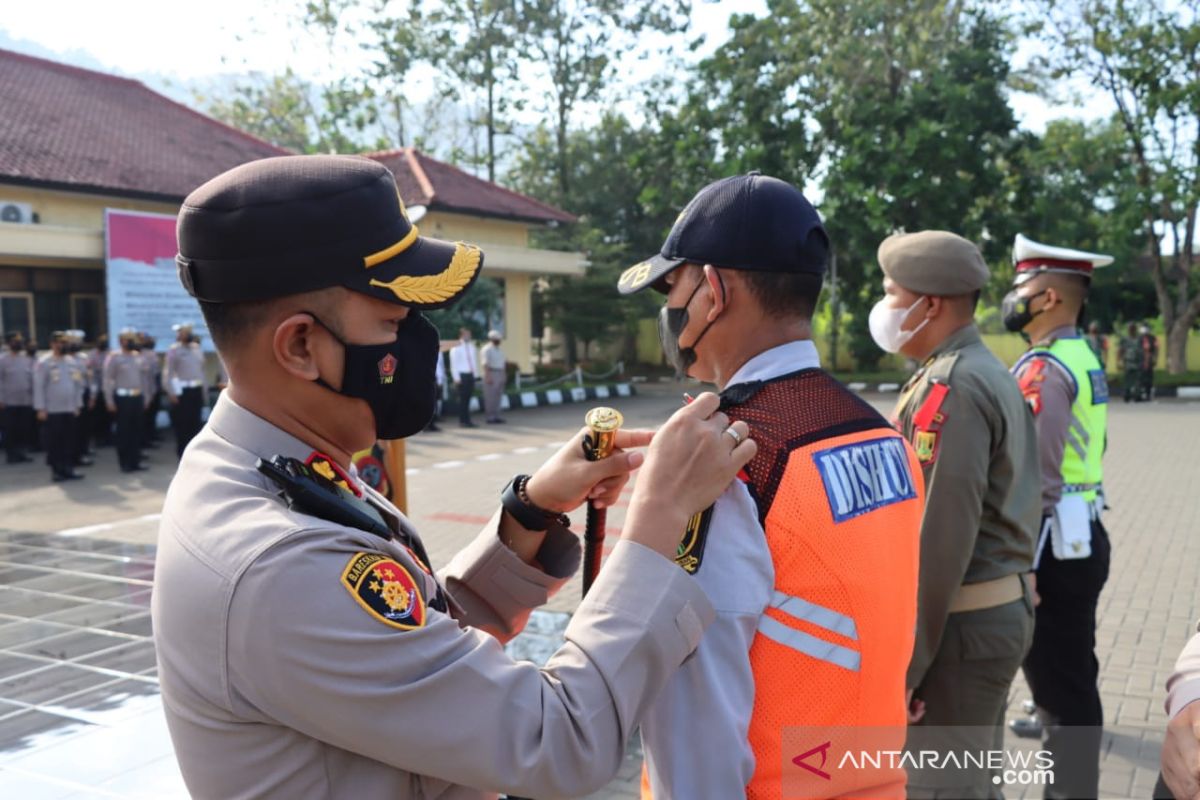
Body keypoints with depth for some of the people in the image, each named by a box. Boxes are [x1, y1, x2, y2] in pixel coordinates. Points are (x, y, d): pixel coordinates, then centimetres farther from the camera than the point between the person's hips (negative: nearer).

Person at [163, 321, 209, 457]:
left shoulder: (197, 349, 13)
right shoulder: (173, 350, -4)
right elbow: (168, 373, -8)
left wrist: (205, 392, 14)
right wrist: (171, 393, -16)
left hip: (197, 391, 5)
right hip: (181, 391, -5)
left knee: (195, 422, 7)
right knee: (182, 423, 1)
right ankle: (182, 451, 9)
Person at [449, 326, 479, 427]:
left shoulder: (472, 346, 11)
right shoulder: (456, 348, -6)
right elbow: (454, 364, -7)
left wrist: (476, 374, 8)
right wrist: (456, 378, -11)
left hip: (471, 375, 5)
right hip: (462, 375, -5)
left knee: (468, 398, 7)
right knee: (463, 398, -4)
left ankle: (467, 420, 13)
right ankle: (463, 420, 4)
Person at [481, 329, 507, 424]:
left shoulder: (499, 349, 18)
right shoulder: (487, 349, -10)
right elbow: (485, 364, -17)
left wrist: (504, 375, 16)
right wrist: (488, 377, -23)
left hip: (500, 374, 8)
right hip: (491, 374, -8)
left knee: (497, 396, 8)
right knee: (490, 397, -7)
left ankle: (496, 416, 13)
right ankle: (490, 417, -6)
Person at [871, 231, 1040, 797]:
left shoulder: (949, 389, -19)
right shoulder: (993, 375, 12)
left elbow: (941, 539, -25)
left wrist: (903, 665, -20)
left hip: (958, 625, -10)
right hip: (1001, 611, 10)